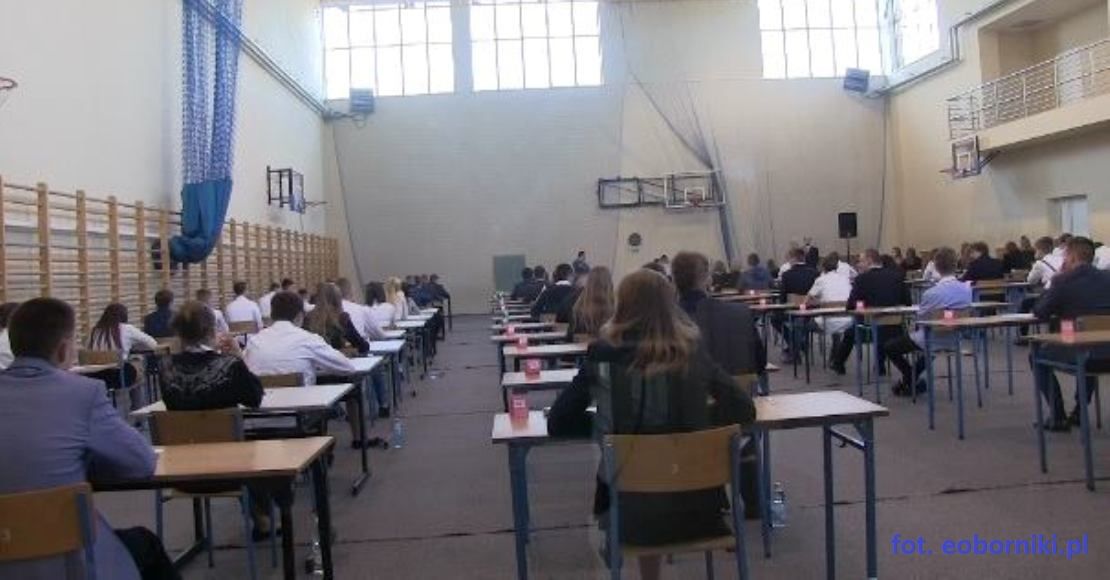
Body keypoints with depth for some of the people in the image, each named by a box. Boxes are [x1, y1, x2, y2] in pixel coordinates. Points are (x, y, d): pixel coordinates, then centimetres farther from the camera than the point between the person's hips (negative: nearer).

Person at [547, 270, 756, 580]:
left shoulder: (603, 359, -9)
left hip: (631, 510, -1)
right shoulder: (693, 354, -5)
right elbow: (745, 410, 2)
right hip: (696, 506, 1)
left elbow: (557, 424, -3)